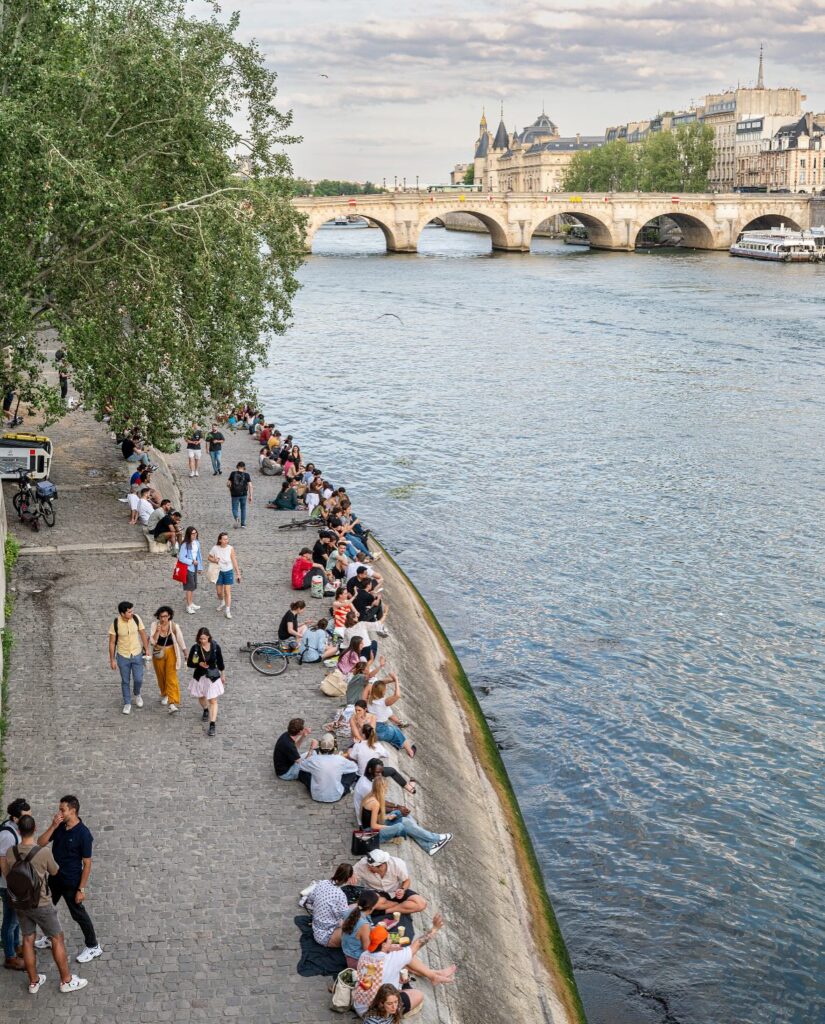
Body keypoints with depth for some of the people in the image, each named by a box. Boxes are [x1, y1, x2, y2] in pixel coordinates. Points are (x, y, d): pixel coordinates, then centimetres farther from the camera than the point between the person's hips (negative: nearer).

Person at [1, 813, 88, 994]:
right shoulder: (44, 852, -24)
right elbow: (54, 872, -3)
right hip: (41, 905, -4)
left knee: (28, 940, 18)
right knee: (57, 939, 11)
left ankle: (34, 982, 31)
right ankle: (67, 980, 20)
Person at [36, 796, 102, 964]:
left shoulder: (83, 834, -25)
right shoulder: (59, 827, -5)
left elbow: (87, 864, -19)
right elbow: (40, 843, -7)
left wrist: (81, 889, -18)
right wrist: (52, 826, -21)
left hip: (71, 882, -7)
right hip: (55, 877, 7)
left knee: (78, 914, 6)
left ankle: (93, 947, 23)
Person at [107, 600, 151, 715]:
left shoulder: (136, 618, -14)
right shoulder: (115, 624, -19)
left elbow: (143, 633, -1)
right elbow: (112, 642, -9)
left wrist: (147, 649, 1)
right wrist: (112, 660, -6)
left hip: (137, 655, 1)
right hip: (123, 657, -1)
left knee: (138, 679, 4)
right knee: (125, 681, 11)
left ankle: (137, 694, 36)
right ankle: (127, 703, 29)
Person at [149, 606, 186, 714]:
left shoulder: (174, 626, -14)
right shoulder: (154, 625, -11)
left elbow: (180, 641, -5)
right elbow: (152, 641, -14)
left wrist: (186, 655, -1)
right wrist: (157, 631, -29)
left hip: (171, 653, -2)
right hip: (158, 653, 2)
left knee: (171, 677, -11)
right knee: (161, 676, 18)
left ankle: (173, 704, -16)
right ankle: (164, 695, 45)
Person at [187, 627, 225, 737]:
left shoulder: (215, 647, -13)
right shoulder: (195, 648, -13)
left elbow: (220, 662, 1)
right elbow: (189, 663, -6)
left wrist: (223, 675, 9)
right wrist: (199, 664, -25)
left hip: (213, 677, -2)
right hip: (200, 677, 2)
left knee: (213, 701, -5)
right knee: (201, 697, 23)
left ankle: (212, 725, -4)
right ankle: (206, 710, 55)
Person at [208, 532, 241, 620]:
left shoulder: (230, 549, -13)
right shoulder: (215, 548, -9)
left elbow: (234, 561, -8)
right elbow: (209, 557, 5)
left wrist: (238, 573, -6)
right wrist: (214, 560, -17)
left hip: (228, 572, -2)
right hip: (219, 572, 2)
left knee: (227, 592, -6)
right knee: (219, 591, 15)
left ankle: (227, 611, -1)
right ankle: (221, 603, 47)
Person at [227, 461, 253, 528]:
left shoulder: (233, 473, -3)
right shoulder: (246, 475, -3)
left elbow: (228, 484, -1)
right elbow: (250, 486, -9)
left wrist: (230, 488, 20)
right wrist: (250, 496, -5)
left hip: (235, 495, -1)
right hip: (244, 494, 1)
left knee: (235, 509, 9)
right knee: (243, 509, 17)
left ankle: (237, 518, -22)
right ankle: (243, 524, 17)